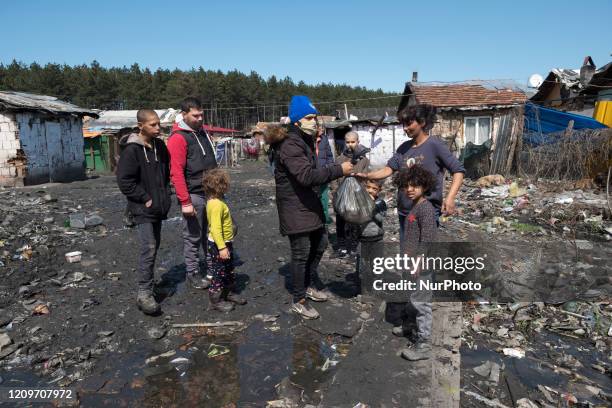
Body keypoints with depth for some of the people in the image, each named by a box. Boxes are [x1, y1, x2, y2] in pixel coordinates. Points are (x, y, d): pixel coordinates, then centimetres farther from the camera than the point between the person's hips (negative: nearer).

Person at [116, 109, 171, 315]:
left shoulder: (160, 146, 8)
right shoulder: (131, 150, -14)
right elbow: (124, 181, -16)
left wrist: (165, 196, 11)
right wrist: (145, 198, -15)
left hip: (158, 206, 8)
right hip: (142, 208, -8)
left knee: (155, 245, 15)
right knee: (148, 248, -13)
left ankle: (147, 283, 30)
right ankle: (144, 293, -6)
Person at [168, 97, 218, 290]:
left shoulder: (203, 133, 13)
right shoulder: (178, 138, -12)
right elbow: (176, 173, -18)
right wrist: (185, 202, -20)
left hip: (210, 193, 8)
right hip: (193, 195, -7)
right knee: (193, 237, 3)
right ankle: (193, 273, 16)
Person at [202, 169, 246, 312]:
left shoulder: (214, 201, 6)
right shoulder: (217, 205, -26)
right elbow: (215, 229, -29)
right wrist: (222, 247, -28)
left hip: (224, 243, 10)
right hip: (219, 245, -10)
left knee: (229, 271, 22)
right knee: (219, 273, 3)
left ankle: (230, 293, 36)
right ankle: (216, 300, 16)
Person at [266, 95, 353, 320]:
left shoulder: (305, 141, 13)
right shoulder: (289, 145, -21)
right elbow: (306, 175, -33)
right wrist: (339, 170, -30)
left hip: (310, 205, 10)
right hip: (295, 209, -10)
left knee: (320, 243, 20)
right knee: (301, 254, -1)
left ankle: (310, 284, 40)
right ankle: (299, 301, 15)